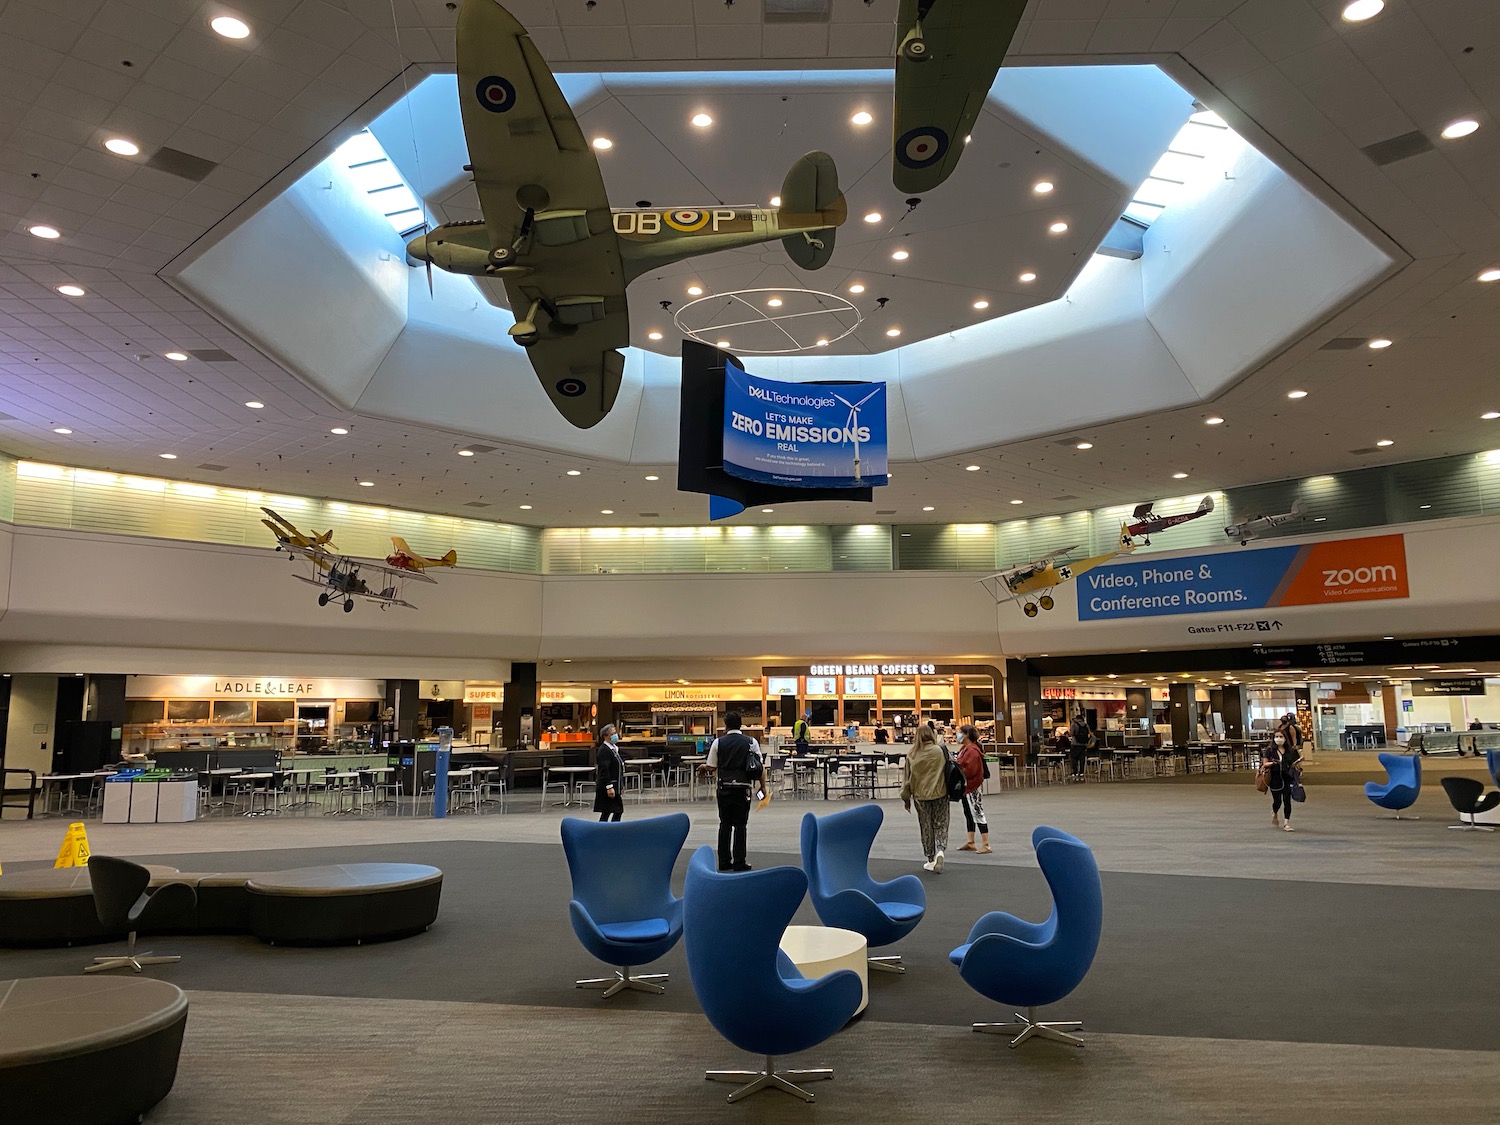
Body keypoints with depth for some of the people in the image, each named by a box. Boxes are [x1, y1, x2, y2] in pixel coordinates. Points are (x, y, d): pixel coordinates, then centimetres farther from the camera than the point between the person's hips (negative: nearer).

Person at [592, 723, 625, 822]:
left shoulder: (615, 748, 15)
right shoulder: (603, 750, -16)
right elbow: (604, 770, -22)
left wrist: (621, 786, 21)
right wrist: (609, 787, -26)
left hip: (615, 786, 10)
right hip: (607, 787, -10)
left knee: (618, 811, 11)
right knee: (606, 813, -5)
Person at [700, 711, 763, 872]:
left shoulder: (718, 742, 1)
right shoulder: (751, 742, 0)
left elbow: (711, 768, 2)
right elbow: (761, 767, -2)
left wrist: (703, 767, 23)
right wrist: (762, 786, 6)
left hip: (724, 788, 1)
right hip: (743, 788, -1)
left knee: (725, 824, 10)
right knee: (740, 825, 3)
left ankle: (724, 862, 12)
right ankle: (739, 863, 3)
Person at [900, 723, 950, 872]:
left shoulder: (912, 755, -4)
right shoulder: (940, 750, -9)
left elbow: (907, 777, 2)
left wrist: (906, 798, 12)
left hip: (921, 795, 1)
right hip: (940, 794, -1)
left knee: (926, 827, 12)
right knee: (940, 825, 10)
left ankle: (931, 859, 18)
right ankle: (940, 850, -12)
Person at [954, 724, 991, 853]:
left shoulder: (972, 750, -20)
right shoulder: (964, 748, 12)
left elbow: (970, 770, -26)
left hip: (972, 788, -11)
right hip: (965, 787, 11)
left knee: (977, 814, -7)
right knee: (968, 814, 17)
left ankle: (986, 845, -4)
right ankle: (970, 842, 27)